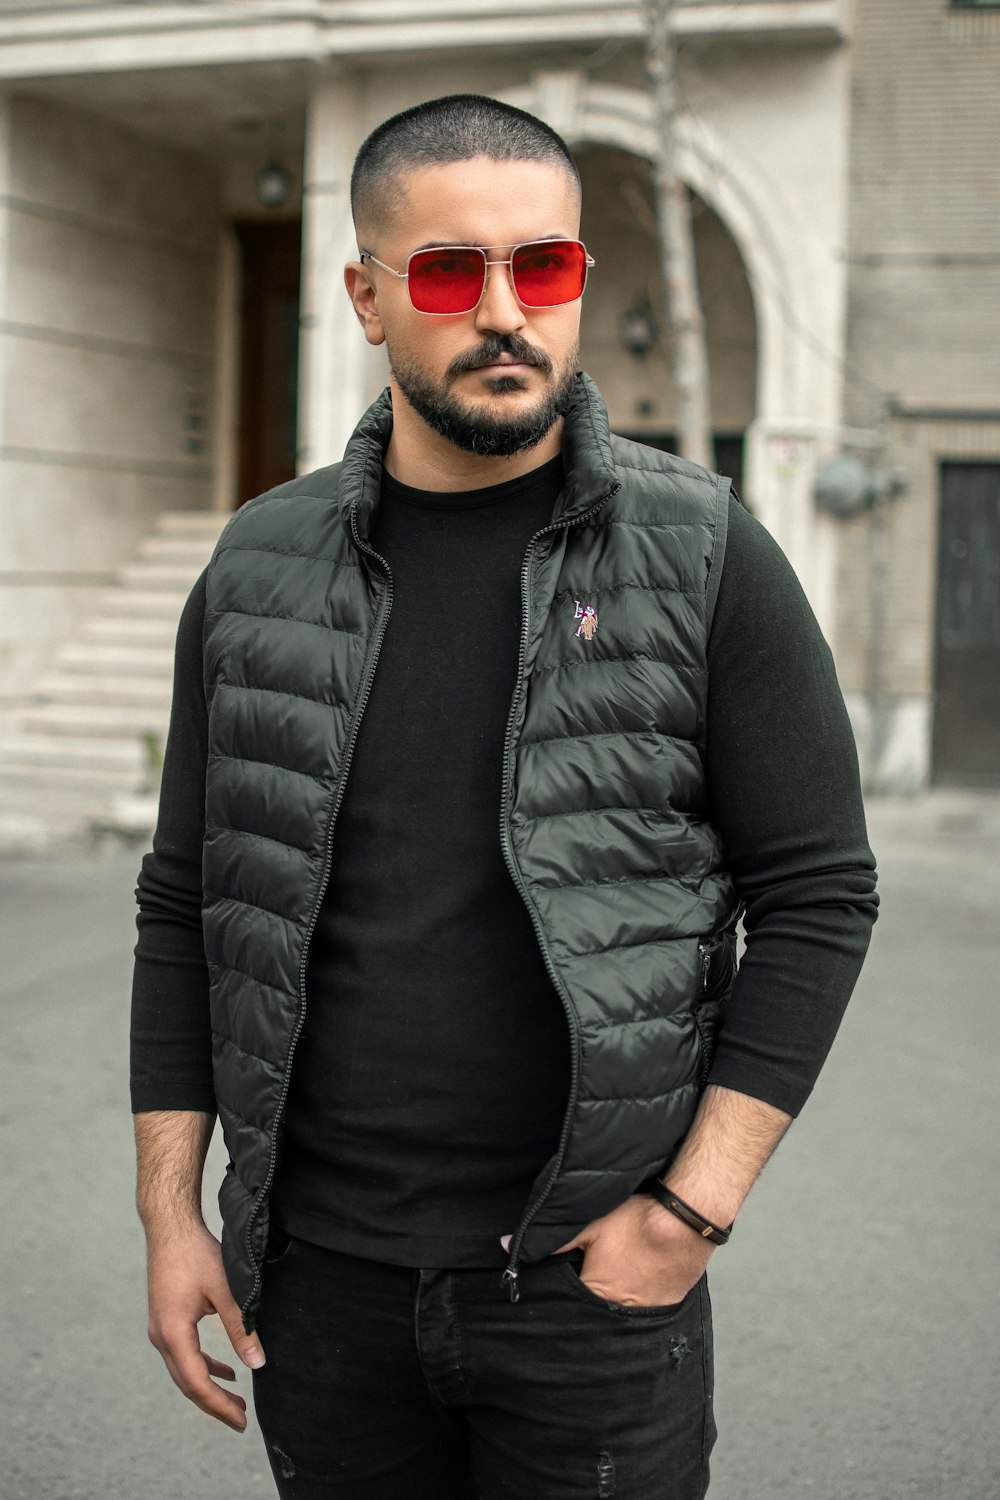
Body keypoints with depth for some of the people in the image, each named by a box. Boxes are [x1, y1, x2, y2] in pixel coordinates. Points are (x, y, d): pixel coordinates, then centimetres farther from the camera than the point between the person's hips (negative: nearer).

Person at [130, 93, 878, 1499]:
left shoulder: (707, 562, -5)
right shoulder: (259, 570, 3)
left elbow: (817, 893, -5)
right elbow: (186, 904, 7)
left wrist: (695, 1208, -10)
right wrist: (170, 1210, 4)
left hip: (592, 1273, -2)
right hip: (322, 1275, 3)